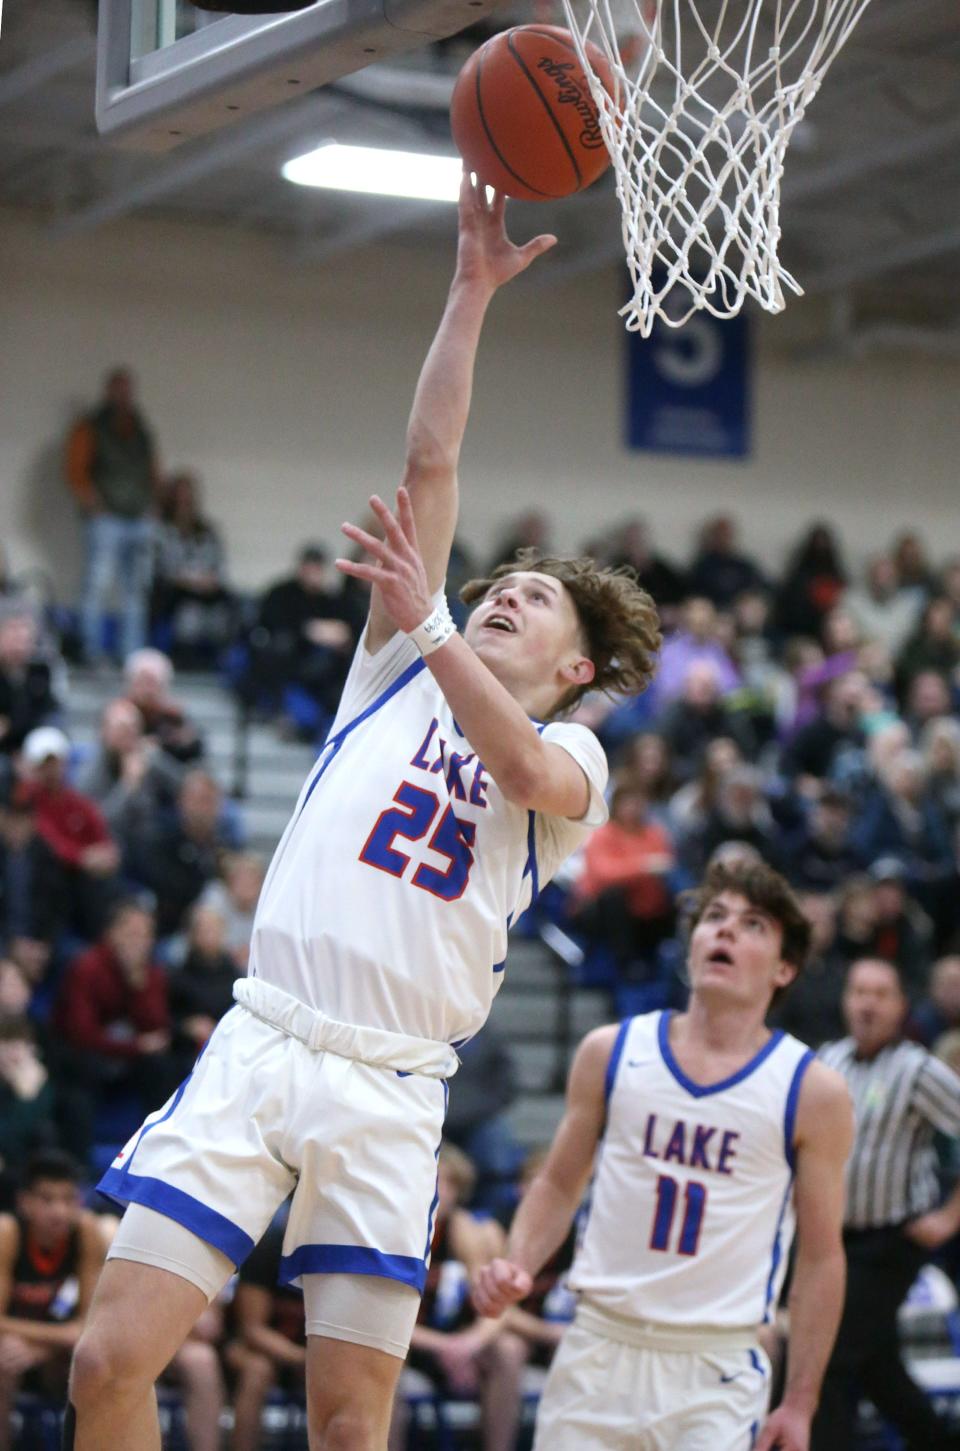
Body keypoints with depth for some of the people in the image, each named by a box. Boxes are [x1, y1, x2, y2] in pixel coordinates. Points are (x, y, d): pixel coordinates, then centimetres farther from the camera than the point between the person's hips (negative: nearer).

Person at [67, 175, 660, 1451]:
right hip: (261, 1044, 2)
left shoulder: (575, 755, 13)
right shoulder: (404, 667, 19)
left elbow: (525, 773, -13)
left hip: (391, 1088, -1)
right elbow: (429, 463, 13)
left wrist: (429, 627, -21)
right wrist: (470, 295, 10)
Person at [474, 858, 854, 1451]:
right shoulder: (612, 1052, 5)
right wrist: (517, 1267, -5)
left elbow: (821, 1257, 2)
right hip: (599, 1349, 2)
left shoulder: (813, 1092, -2)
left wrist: (800, 1403, -1)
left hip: (718, 1370, -2)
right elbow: (559, 1186, 14)